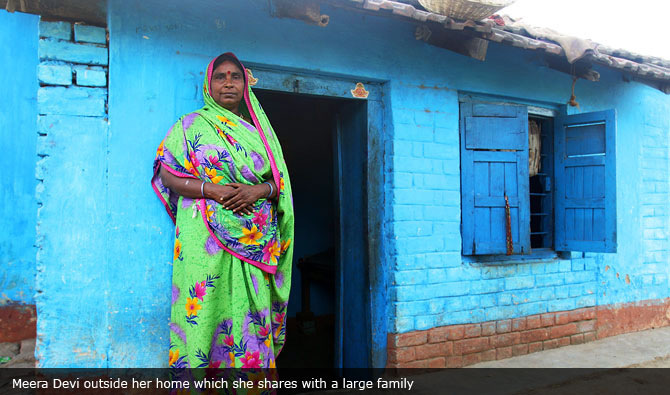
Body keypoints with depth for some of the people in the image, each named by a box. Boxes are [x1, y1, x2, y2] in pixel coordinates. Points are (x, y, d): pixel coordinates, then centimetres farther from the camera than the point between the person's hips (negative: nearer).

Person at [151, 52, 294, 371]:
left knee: (251, 317, 0)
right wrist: (214, 190, -13)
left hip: (255, 241, 3)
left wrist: (260, 190, -9)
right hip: (207, 240, -2)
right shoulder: (190, 126, 10)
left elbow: (280, 182, 14)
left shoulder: (258, 130, 18)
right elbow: (166, 175, 1)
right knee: (205, 312, -7)